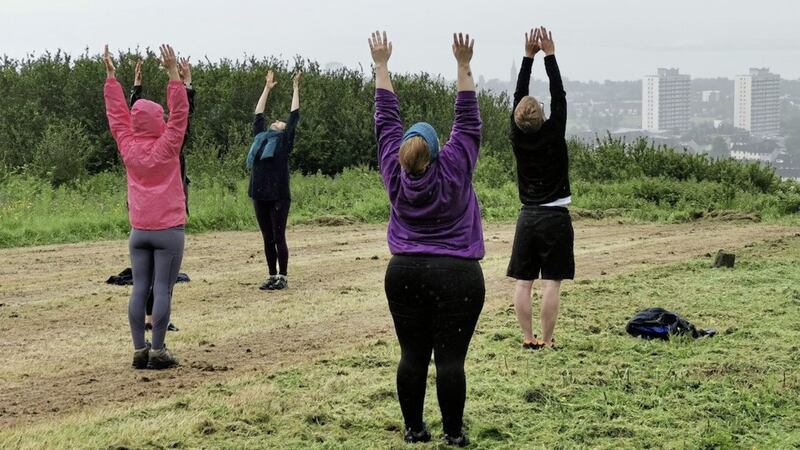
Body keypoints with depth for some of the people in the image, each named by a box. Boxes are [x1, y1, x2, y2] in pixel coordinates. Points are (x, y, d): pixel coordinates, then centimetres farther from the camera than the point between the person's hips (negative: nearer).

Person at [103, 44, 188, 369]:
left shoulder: (128, 147, 1)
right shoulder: (166, 147, -9)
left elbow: (117, 113, 10)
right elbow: (180, 112, -11)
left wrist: (110, 76, 16)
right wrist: (173, 73, -14)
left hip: (139, 232, 4)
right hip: (168, 231, -4)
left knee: (139, 290, 3)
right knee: (162, 291, -4)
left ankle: (140, 350, 2)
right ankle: (157, 351, -6)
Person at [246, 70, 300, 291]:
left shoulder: (284, 140, 4)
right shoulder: (259, 137, 15)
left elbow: (294, 116, 4)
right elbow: (258, 115, 23)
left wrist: (295, 88, 10)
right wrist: (267, 88, 28)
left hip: (279, 197, -5)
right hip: (259, 196, 5)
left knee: (279, 238, -2)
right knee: (267, 239, 9)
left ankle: (283, 278, 4)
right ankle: (272, 276, 15)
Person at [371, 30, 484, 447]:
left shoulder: (395, 172, -2)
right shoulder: (454, 169, -9)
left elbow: (386, 120, 6)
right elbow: (468, 121, -4)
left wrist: (381, 65, 13)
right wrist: (464, 66, 0)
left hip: (404, 275, 3)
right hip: (457, 277, -3)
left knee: (412, 355, 6)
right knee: (450, 357, -3)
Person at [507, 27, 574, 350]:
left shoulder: (518, 138, -2)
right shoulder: (553, 135, -11)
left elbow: (518, 97, 5)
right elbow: (559, 96, -6)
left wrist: (528, 56, 8)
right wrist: (549, 55, -1)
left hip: (527, 218, 4)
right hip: (555, 218, -4)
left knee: (523, 280, 4)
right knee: (551, 282, -3)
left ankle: (528, 338, 4)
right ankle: (546, 341, -3)